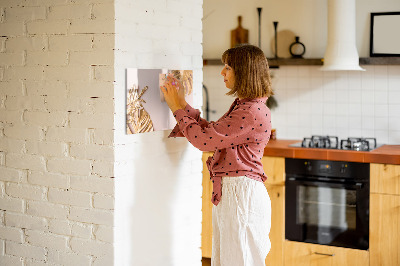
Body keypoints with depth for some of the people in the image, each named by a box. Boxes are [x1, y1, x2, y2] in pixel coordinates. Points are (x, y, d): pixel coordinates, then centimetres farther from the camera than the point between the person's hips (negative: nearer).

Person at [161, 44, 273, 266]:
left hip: (242, 193, -10)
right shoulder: (242, 106, 13)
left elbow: (204, 139, -19)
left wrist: (178, 109, -7)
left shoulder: (253, 112, -20)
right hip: (228, 192, 10)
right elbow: (211, 132, 16)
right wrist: (182, 105, 14)